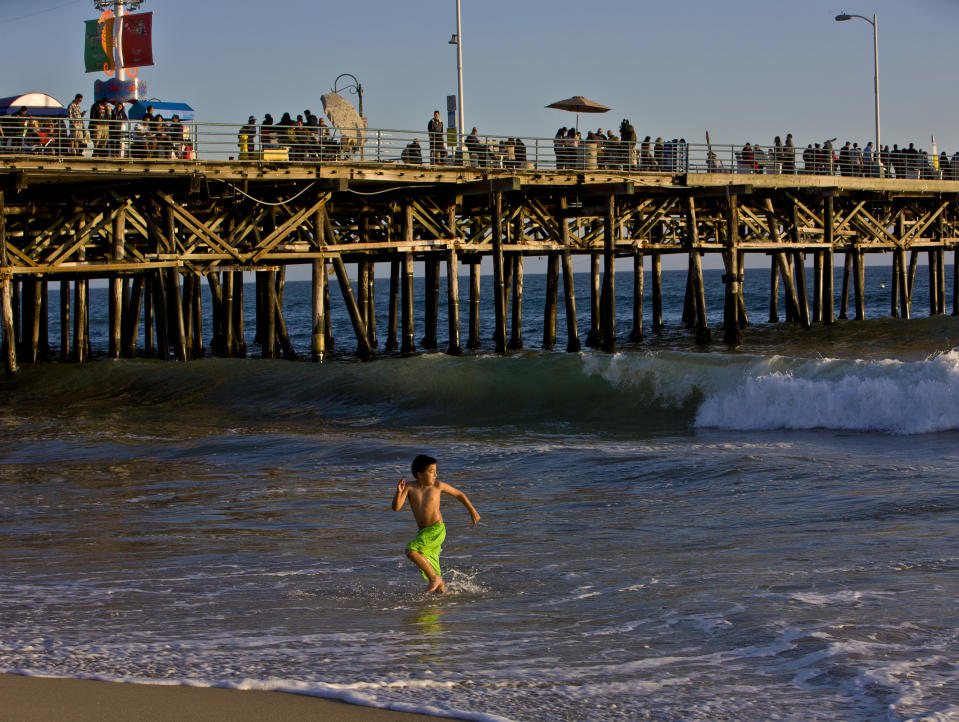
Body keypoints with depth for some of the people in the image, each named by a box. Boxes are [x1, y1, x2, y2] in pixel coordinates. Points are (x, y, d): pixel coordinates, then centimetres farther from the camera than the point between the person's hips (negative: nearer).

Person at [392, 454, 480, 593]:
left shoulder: (438, 485, -5)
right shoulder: (409, 487, -2)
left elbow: (459, 494, 11)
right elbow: (396, 507, -11)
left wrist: (472, 511, 18)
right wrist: (399, 492, -29)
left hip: (437, 530, -4)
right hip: (423, 533, 4)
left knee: (411, 551, -24)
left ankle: (435, 578, -12)